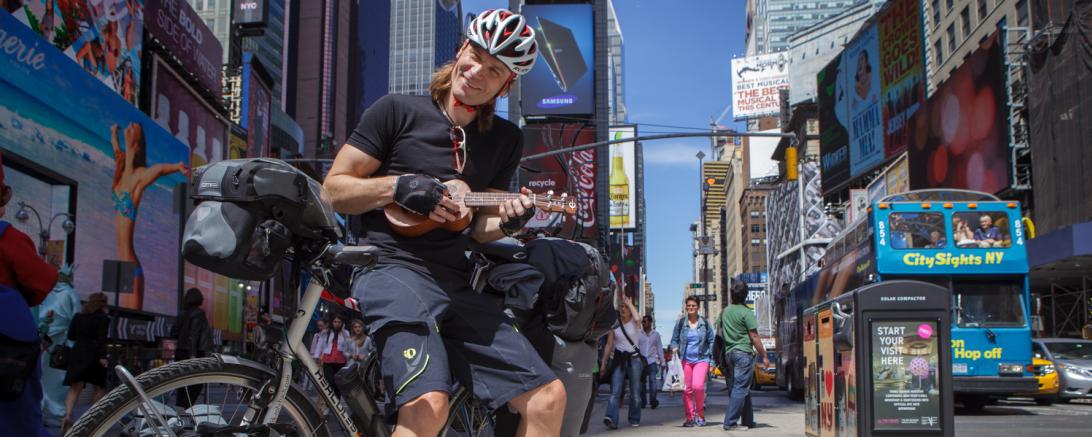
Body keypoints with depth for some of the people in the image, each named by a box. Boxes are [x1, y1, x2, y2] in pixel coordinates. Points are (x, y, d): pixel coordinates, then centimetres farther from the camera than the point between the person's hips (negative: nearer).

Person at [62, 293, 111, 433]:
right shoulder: (103, 318, -4)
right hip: (94, 355, -3)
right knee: (98, 388, 12)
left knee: (74, 388, -3)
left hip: (78, 354, 3)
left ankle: (67, 415, -25)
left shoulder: (78, 317, 9)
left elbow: (70, 336, 12)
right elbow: (102, 339, -13)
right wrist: (102, 356, -16)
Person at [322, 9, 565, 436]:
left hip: (456, 283, 6)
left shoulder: (506, 140, 15)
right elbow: (334, 189, 2)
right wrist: (399, 185, -13)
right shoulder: (398, 111, 2)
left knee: (548, 396, -4)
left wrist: (508, 220, -6)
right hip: (392, 268, -6)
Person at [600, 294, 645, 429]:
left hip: (634, 358, -1)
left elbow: (638, 318, -28)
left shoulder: (634, 321, -1)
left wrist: (629, 302, -18)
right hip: (619, 358, 1)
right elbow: (609, 344, 7)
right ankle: (611, 418, -28)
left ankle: (634, 419, 18)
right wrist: (603, 362, 4)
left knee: (635, 392, 5)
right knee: (615, 391, -14)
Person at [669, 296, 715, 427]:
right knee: (687, 389, 0)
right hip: (685, 360, 2)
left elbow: (711, 341, 9)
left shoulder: (705, 323, 6)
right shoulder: (680, 323, 7)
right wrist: (675, 349, -7)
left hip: (701, 359, -2)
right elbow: (674, 340, 14)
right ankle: (690, 417, 10)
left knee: (698, 386, -19)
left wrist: (712, 360, 5)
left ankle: (700, 414, 1)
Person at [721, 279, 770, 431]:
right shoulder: (746, 312, -10)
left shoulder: (725, 312, 10)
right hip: (744, 352, -7)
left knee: (743, 388, 15)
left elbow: (721, 333, 15)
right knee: (740, 388, -7)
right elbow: (754, 337, -11)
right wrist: (764, 356, -6)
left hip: (730, 353, 7)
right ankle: (730, 422, -12)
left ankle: (748, 421, 19)